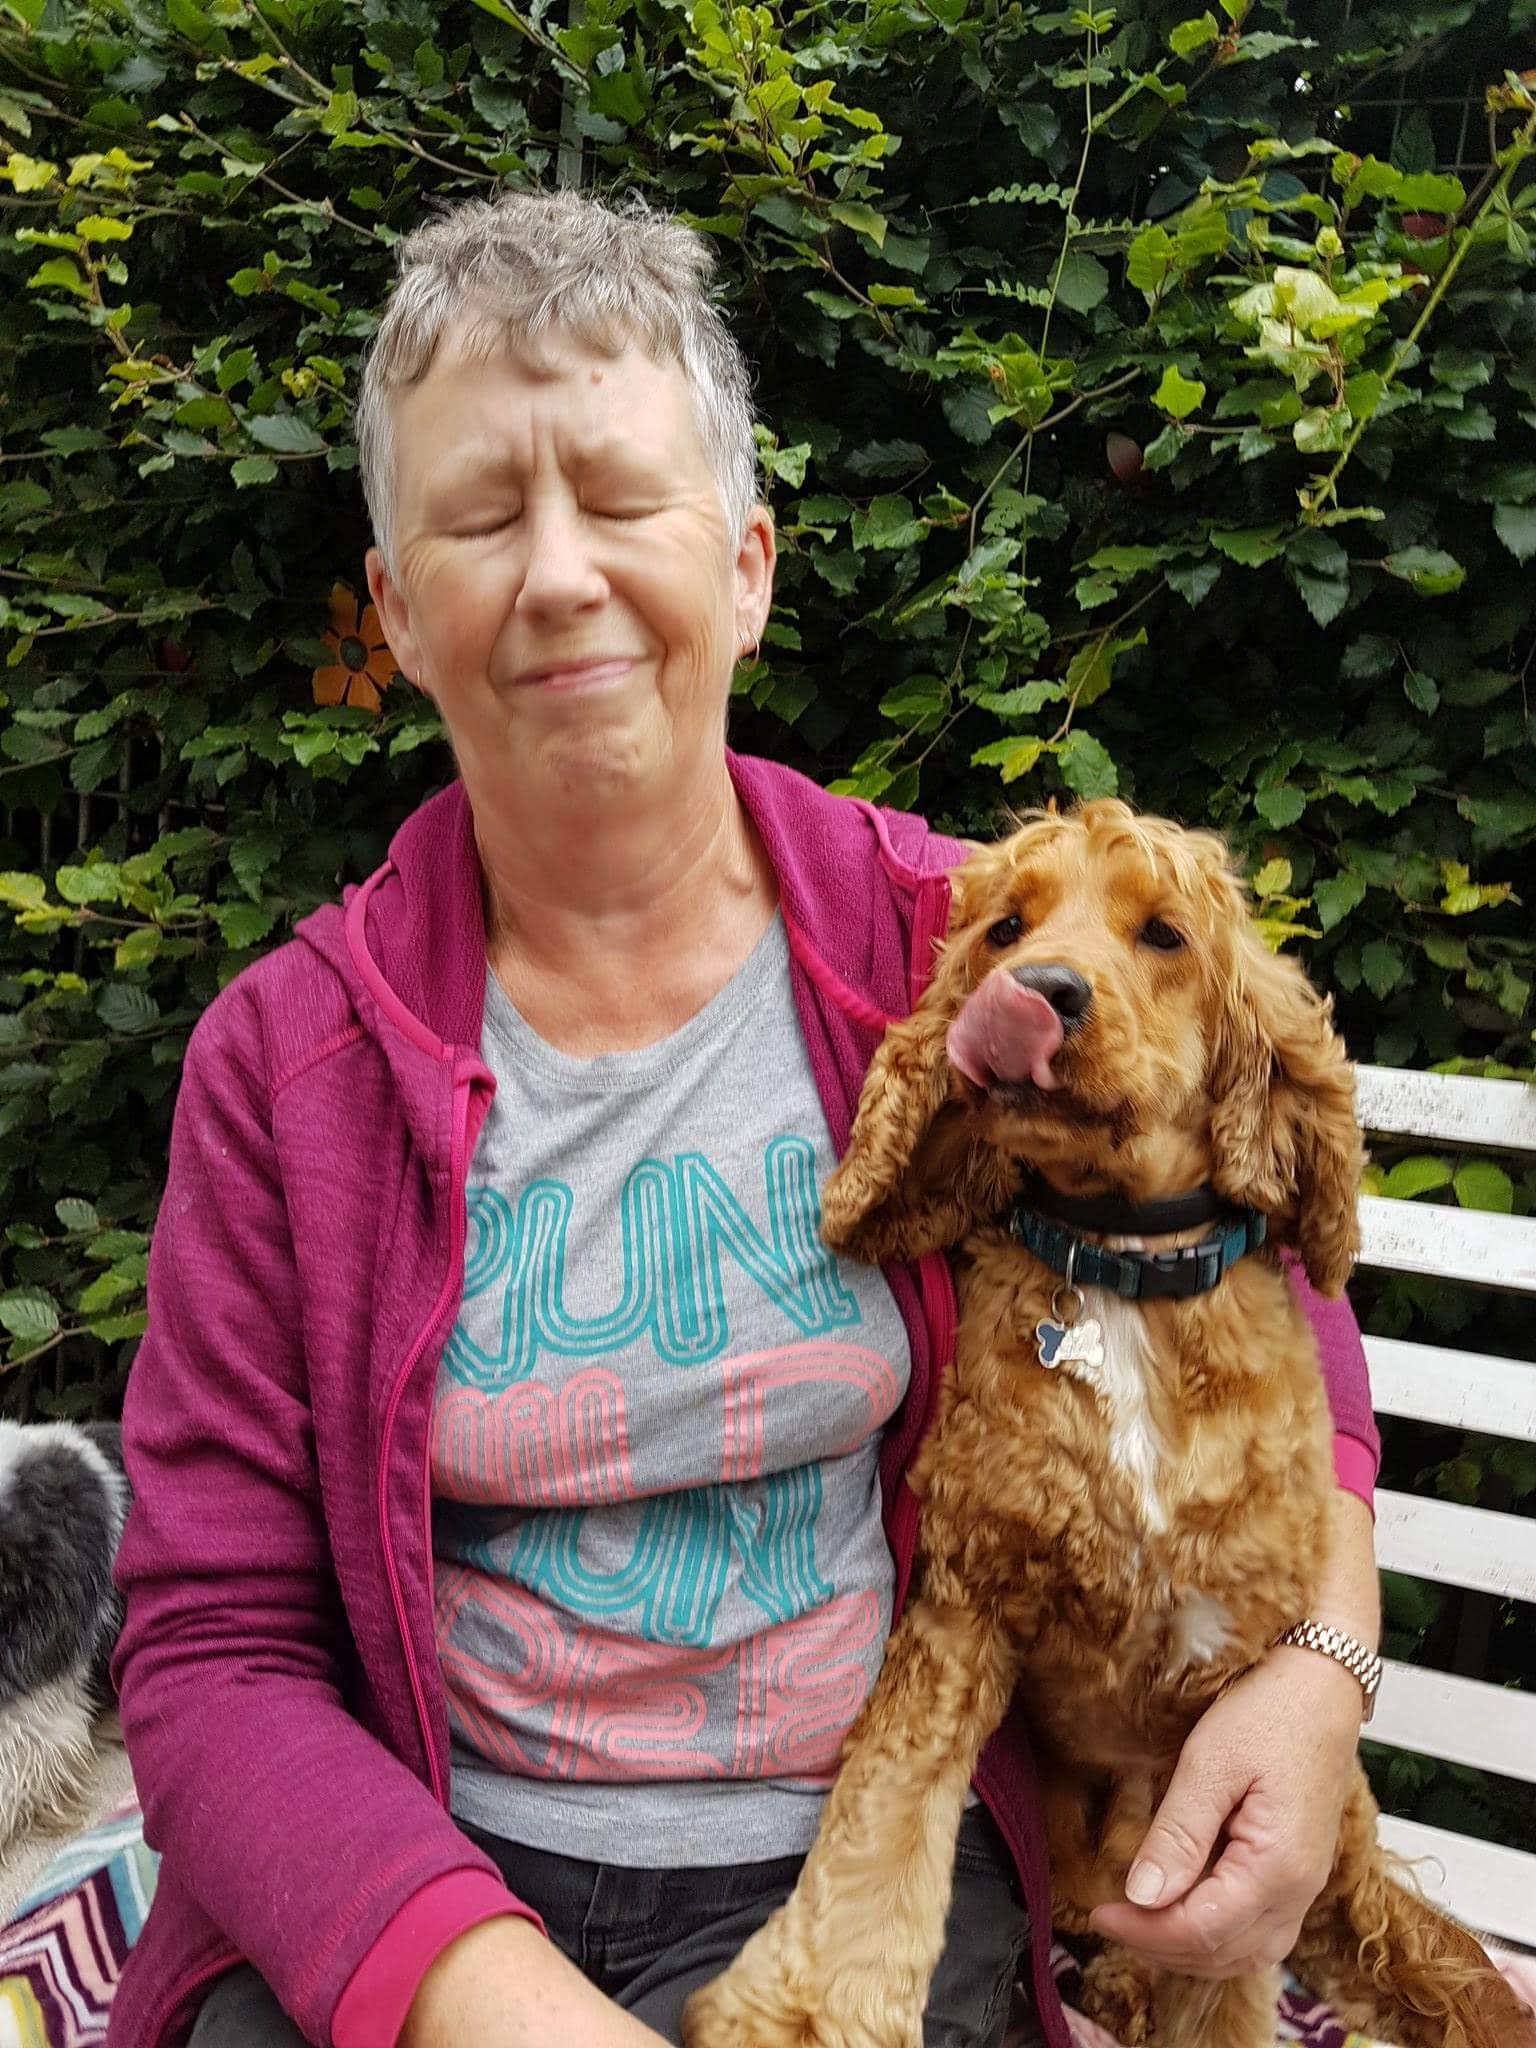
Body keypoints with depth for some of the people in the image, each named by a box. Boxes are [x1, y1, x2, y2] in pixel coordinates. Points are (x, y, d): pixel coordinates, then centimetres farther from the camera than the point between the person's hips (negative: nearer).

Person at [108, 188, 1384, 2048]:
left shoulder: (957, 951, -5)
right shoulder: (284, 1059, -5)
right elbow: (211, 1647, -6)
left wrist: (1318, 1665, -7)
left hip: (865, 1850, 0)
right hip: (420, 1888, 1)